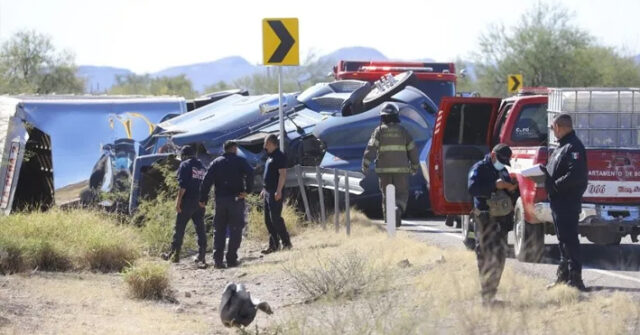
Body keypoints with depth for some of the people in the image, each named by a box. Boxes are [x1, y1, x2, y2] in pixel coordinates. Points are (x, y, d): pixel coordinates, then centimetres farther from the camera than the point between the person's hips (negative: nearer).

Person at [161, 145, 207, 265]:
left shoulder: (185, 165, -5)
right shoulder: (201, 166, 15)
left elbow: (183, 185, -14)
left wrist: (178, 201, -14)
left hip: (188, 201, -6)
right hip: (200, 202, 6)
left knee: (179, 228, 3)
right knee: (200, 228, 5)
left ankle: (174, 254, 7)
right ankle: (201, 255, 0)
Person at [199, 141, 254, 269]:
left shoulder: (215, 163, 10)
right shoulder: (240, 161, 2)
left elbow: (207, 181, 2)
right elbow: (250, 173, -16)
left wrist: (203, 199, 2)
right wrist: (247, 190, -10)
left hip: (220, 200, 3)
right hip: (236, 200, -3)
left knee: (219, 230, 7)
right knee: (235, 230, 2)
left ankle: (217, 259, -1)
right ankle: (231, 259, -3)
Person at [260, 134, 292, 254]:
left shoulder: (279, 157, -12)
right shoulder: (270, 157, 19)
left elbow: (282, 174, -19)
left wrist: (278, 191, -24)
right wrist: (264, 189, 24)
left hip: (275, 193, -10)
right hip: (268, 192, 10)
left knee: (275, 218, -12)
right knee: (268, 219, 10)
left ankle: (286, 243, -7)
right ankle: (273, 245, 14)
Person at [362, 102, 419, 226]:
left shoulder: (379, 131, 1)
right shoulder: (402, 131, 5)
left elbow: (371, 149, -10)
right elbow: (412, 150, 8)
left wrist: (365, 165, -9)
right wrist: (414, 166, 21)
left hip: (384, 169, 0)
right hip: (401, 169, 0)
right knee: (402, 194, 3)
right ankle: (398, 210, -26)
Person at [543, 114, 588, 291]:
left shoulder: (573, 147, -15)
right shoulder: (562, 146, 18)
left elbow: (575, 175, -25)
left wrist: (555, 185, -20)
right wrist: (545, 172, 6)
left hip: (568, 202, -11)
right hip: (559, 201, 11)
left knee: (569, 239, -10)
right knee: (563, 238, 16)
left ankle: (574, 278, -11)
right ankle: (564, 275, 23)